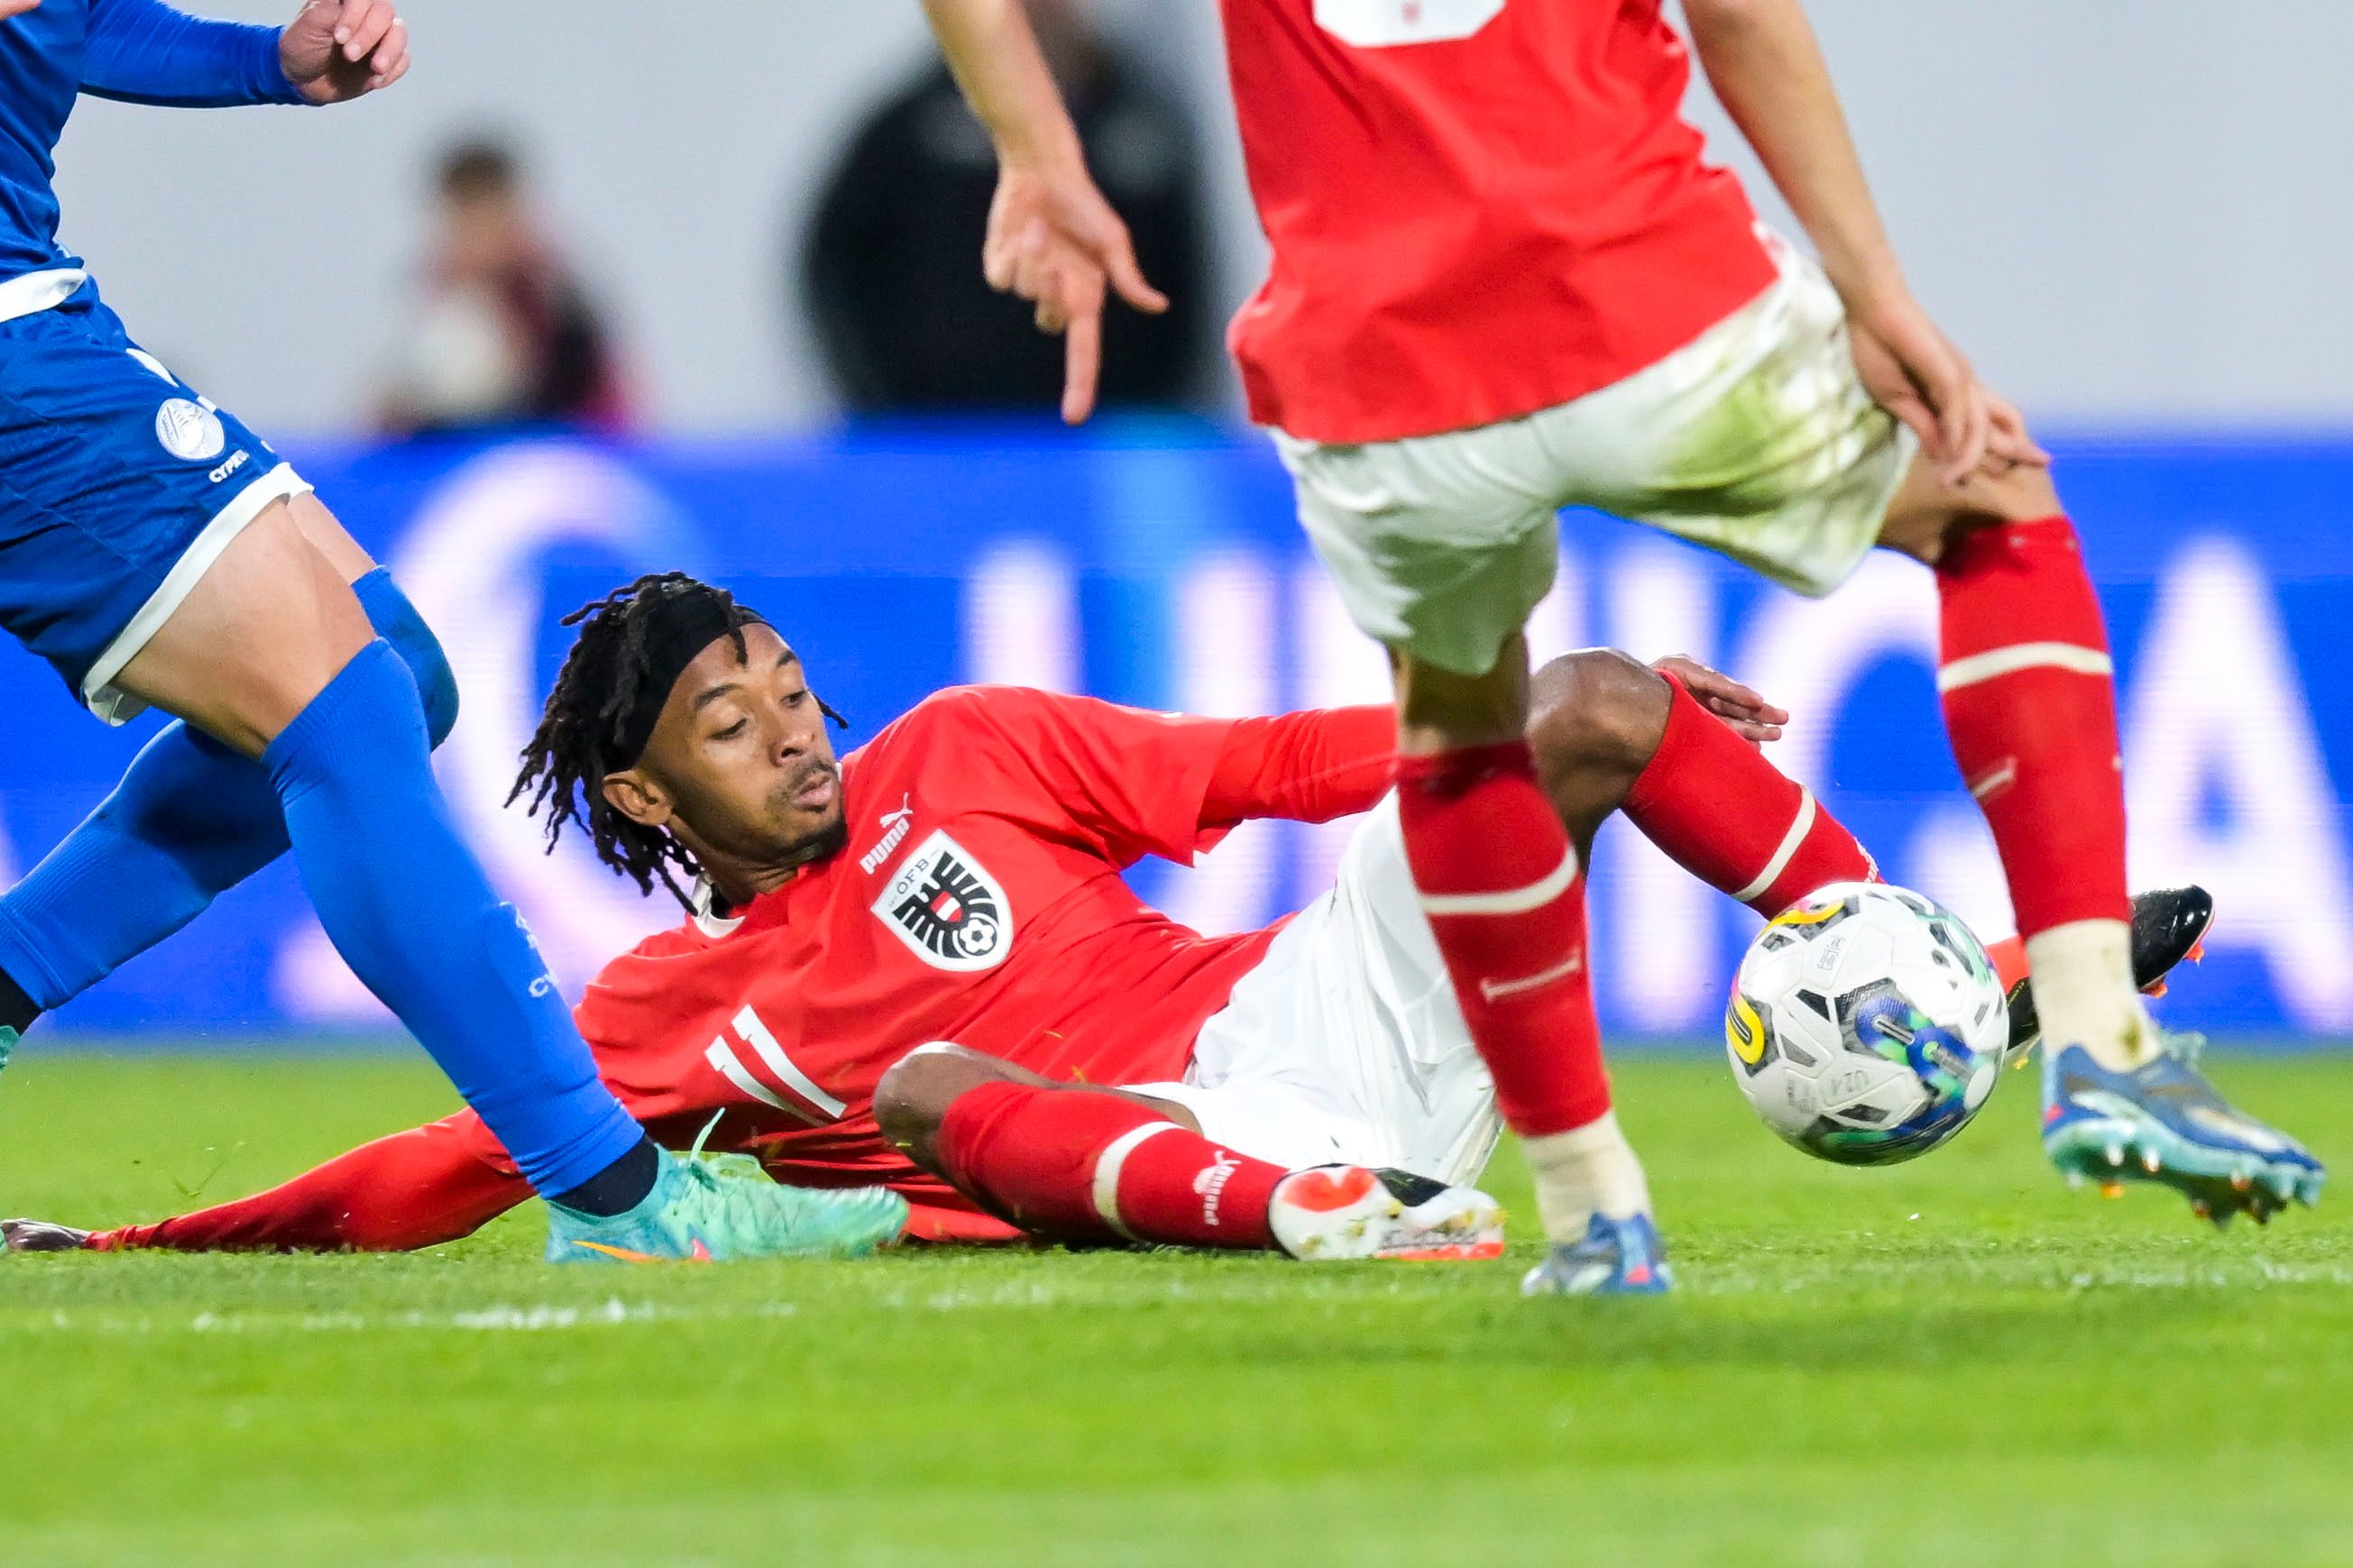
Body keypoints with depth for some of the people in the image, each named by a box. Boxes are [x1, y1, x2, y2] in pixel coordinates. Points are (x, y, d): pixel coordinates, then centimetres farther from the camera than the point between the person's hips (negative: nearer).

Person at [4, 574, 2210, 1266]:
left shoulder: (962, 755, 15)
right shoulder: (669, 1012, 8)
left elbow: (1258, 765, 14)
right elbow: (431, 1175, 5)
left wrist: (1568, 729, 10)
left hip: (1319, 1007, 3)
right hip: (1164, 1155, -3)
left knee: (1590, 700, -5)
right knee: (927, 1085, -34)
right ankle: (1334, 1221, -52)